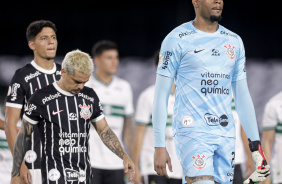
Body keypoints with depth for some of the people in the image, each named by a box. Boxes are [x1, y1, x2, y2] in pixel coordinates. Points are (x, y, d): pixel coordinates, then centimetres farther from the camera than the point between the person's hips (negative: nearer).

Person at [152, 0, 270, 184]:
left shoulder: (234, 42, 15)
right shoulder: (177, 40, -1)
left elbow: (242, 96, 19)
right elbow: (161, 95, -1)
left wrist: (256, 144, 13)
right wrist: (159, 146, -7)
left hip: (226, 136, 5)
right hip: (193, 133, -5)